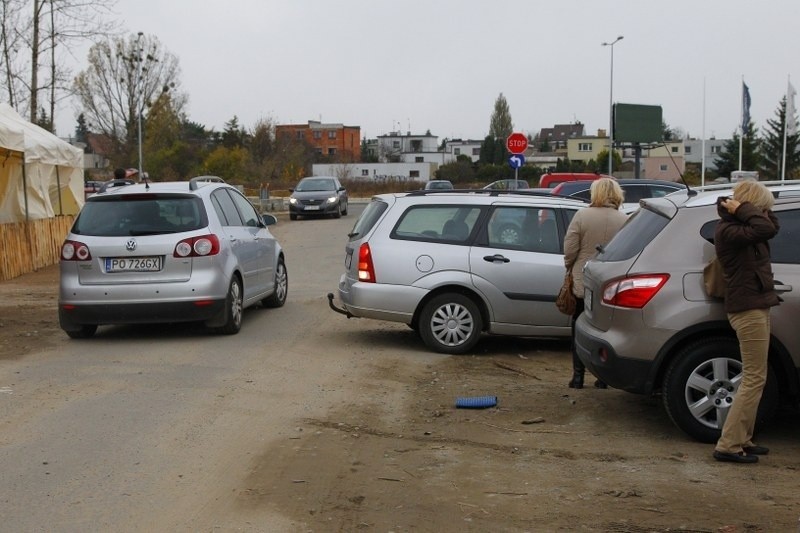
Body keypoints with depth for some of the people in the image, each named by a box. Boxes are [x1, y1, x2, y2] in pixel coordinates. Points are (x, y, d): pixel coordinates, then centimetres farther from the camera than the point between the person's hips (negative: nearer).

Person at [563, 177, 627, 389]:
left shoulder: (582, 216, -10)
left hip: (583, 283, -1)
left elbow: (570, 251, -11)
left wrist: (571, 268, 8)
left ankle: (578, 375, 9)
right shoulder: (624, 220, -4)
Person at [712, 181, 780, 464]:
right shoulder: (728, 230, -18)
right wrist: (743, 210, -15)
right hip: (747, 309, -10)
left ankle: (742, 440, 20)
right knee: (754, 379, -9)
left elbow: (771, 227, 14)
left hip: (755, 307, 10)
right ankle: (728, 445, -7)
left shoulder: (742, 227, 12)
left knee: (753, 379, 14)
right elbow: (765, 229, -29)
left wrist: (743, 209, 1)